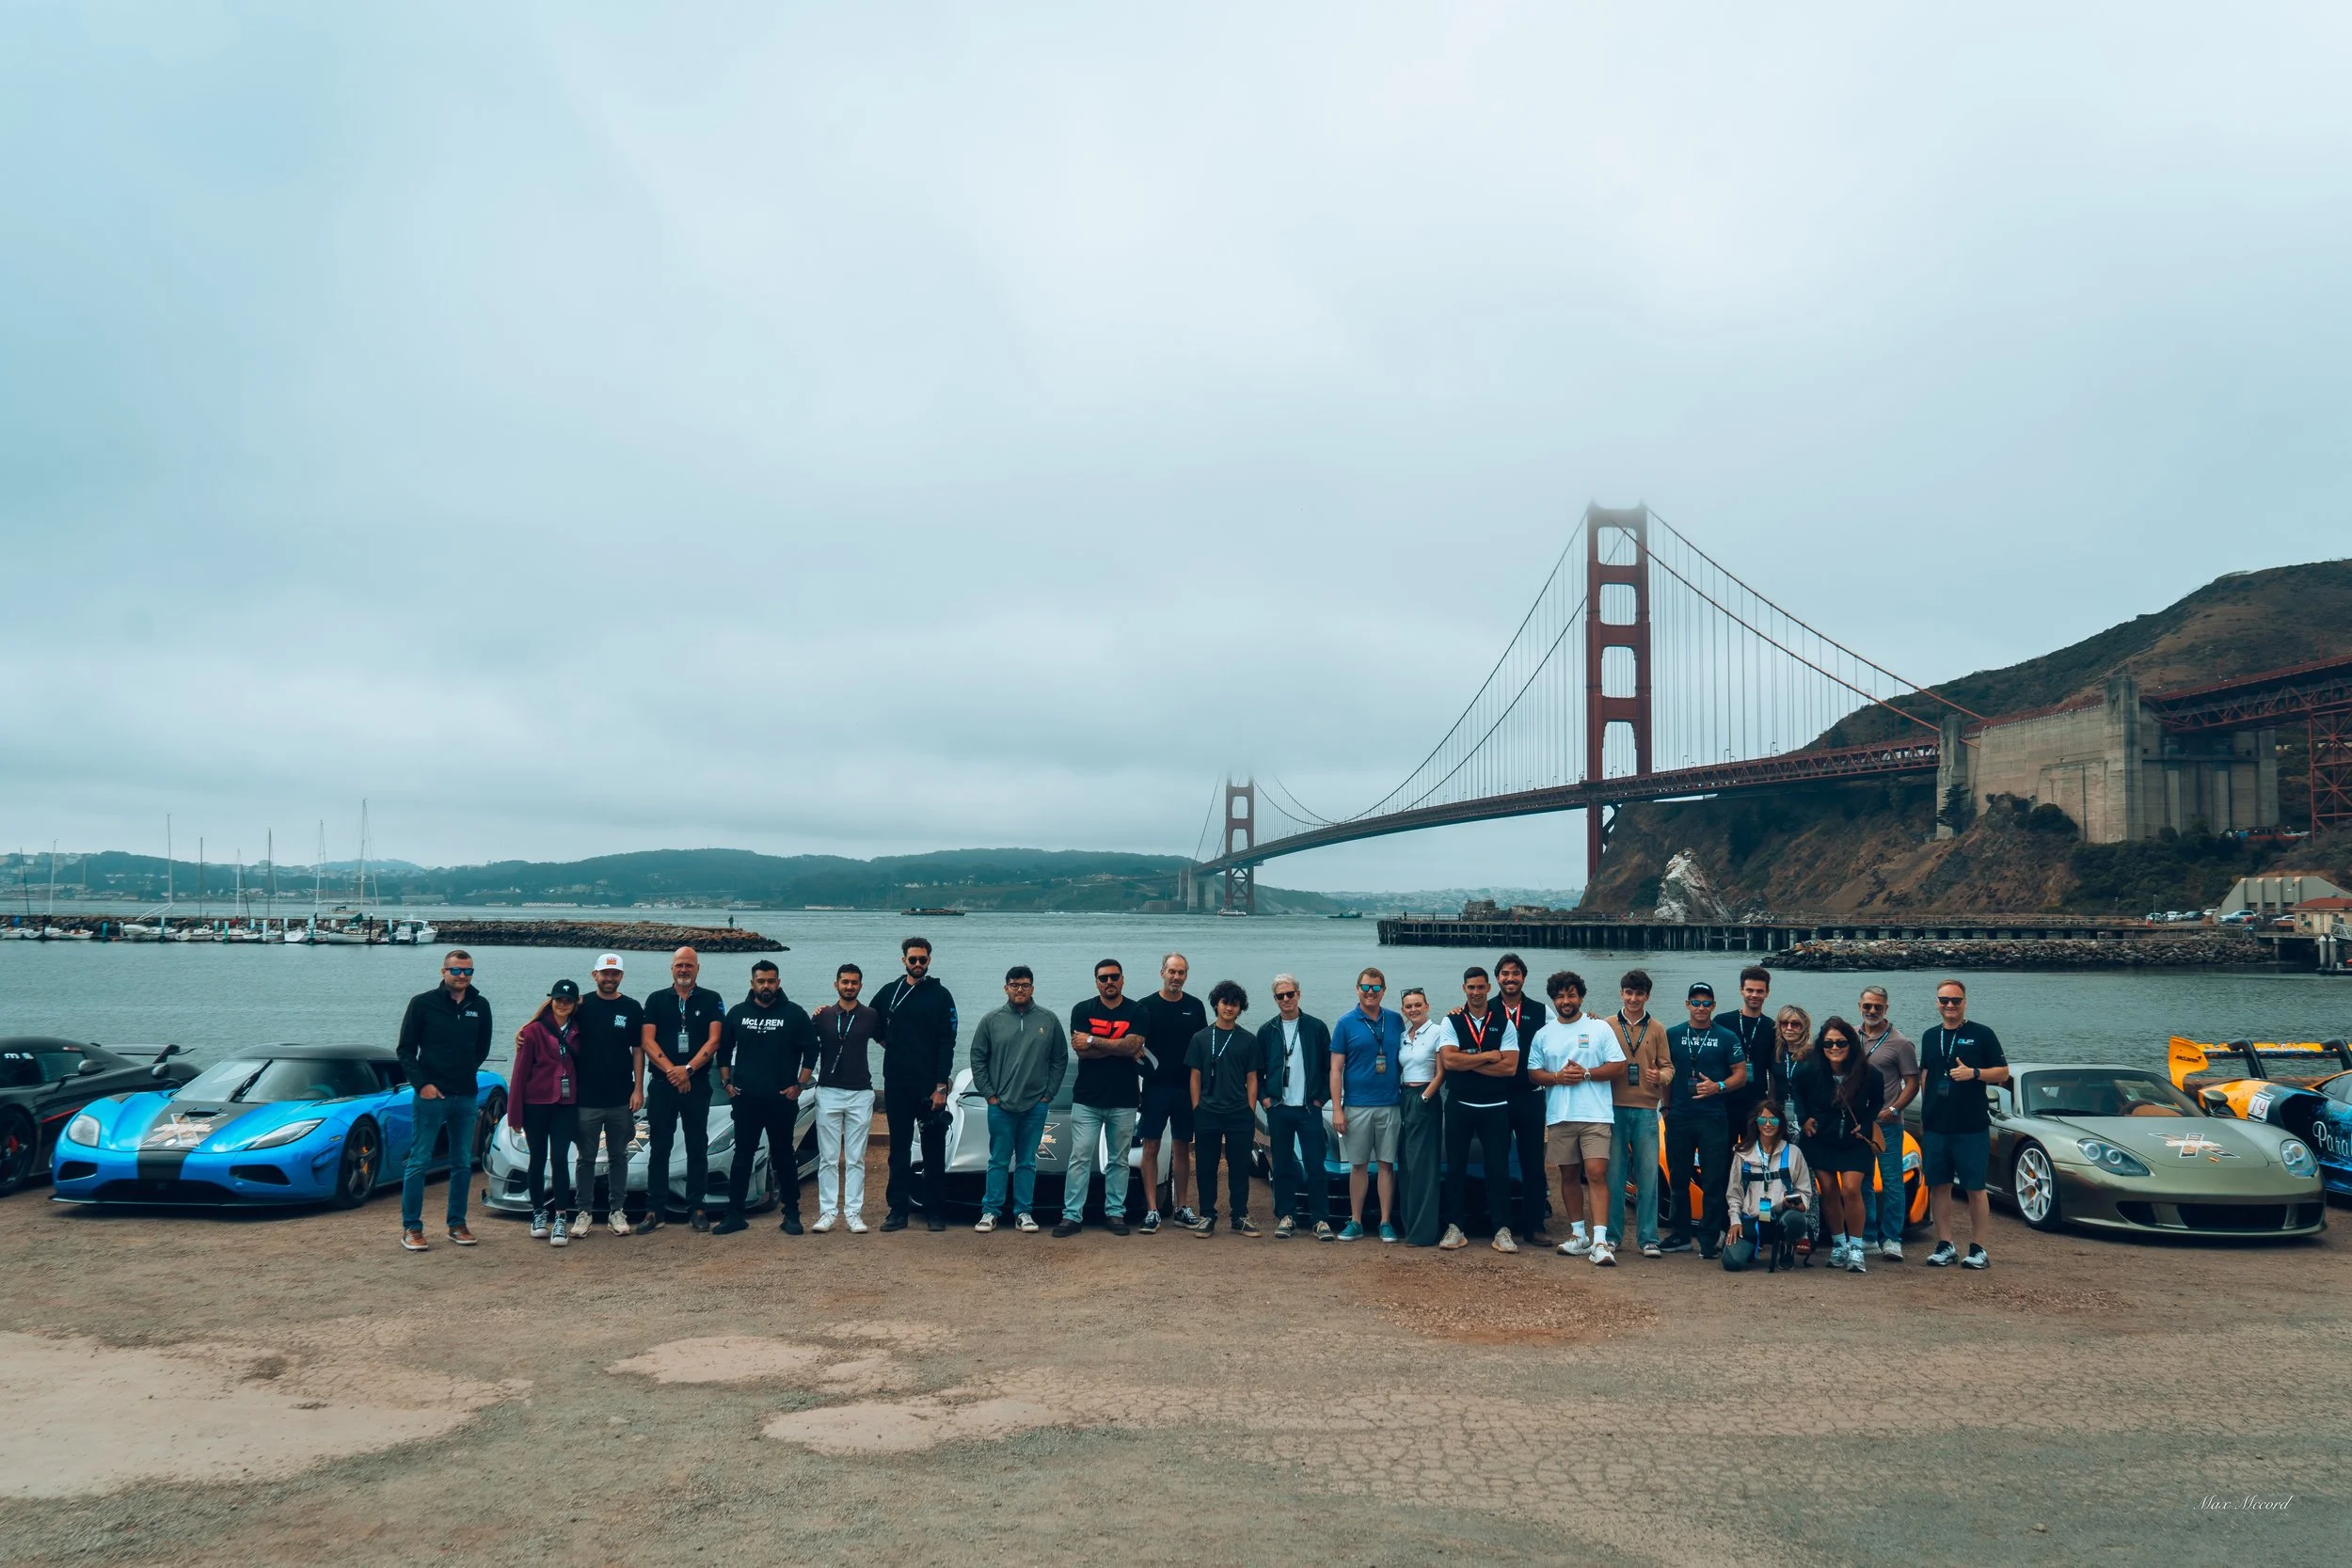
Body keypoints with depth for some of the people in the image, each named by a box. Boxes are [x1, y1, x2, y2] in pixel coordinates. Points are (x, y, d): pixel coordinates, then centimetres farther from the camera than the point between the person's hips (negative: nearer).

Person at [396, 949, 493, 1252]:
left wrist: (467, 1072, 8)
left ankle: (457, 1224, 18)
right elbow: (406, 1050, -2)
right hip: (431, 1095, -4)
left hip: (466, 1096, 4)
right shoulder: (423, 1003, -4)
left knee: (463, 1164, 9)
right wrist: (422, 1084, -10)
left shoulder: (480, 1006, 6)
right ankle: (411, 1227, 6)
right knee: (419, 1162, -1)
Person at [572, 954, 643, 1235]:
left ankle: (617, 1211, 15)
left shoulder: (632, 1009, 3)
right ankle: (583, 1211, 14)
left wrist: (638, 1089, 0)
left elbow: (638, 1051, 5)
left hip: (621, 1098, 1)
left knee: (618, 1157, 8)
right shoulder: (582, 1005, 1)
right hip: (587, 1098, -1)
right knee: (586, 1157, 6)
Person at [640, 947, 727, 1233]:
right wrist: (672, 1071, -13)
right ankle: (655, 1209, 7)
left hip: (697, 1084, -1)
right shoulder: (656, 1000, 8)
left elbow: (713, 1040, -4)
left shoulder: (712, 1001, 5)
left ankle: (697, 1209, 8)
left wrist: (688, 1069, -16)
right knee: (658, 1148, 3)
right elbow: (648, 1041, -1)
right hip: (661, 1084, 1)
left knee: (698, 1149, 3)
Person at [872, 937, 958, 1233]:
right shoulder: (889, 992, 8)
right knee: (899, 1148, 7)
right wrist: (884, 1040, 7)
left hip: (930, 1086, -3)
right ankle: (897, 1210, 12)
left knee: (933, 1149, 3)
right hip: (896, 1085, 3)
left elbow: (946, 1043, -6)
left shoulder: (940, 995, -1)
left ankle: (935, 1211, 9)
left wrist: (941, 1086, -12)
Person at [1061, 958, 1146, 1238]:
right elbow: (1080, 1050, -10)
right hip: (1087, 1099, 0)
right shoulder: (1082, 1010, 2)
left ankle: (1115, 1213, 15)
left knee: (1118, 1160, 8)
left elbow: (1132, 1045, -15)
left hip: (1124, 1101, 0)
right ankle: (1072, 1215, 1)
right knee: (1079, 1158, -2)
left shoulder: (1136, 1012, 2)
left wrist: (1093, 1041, -13)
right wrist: (1121, 1048, -11)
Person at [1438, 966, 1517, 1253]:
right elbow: (1448, 1061, -12)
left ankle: (1502, 1231, 5)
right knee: (1455, 1168, 5)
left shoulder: (1503, 1022, 2)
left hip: (1495, 1107, -1)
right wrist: (1487, 1057, -11)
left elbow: (1510, 1067, -9)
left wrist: (1467, 1062, -11)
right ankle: (1455, 1228, 12)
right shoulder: (1452, 1021, 3)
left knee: (1498, 1169, 1)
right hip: (1459, 1106, 1)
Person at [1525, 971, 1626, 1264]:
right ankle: (1578, 1235, 22)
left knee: (1596, 1173, -13)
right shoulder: (1543, 1034, 12)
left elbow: (1618, 1067, 0)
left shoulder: (1600, 1028, 4)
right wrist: (1557, 1077, -9)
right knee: (1569, 1175, 10)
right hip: (1559, 1116, 4)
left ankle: (1600, 1241, -16)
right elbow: (1533, 1074, 10)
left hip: (1596, 1115, -4)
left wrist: (1586, 1073, -13)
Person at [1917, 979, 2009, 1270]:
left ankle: (1978, 1249, 7)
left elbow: (2003, 1073, 0)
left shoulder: (1981, 1035, 0)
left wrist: (1974, 1073, -18)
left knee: (1975, 1188, 0)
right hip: (1935, 1127, 4)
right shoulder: (1930, 1037, 13)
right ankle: (1944, 1246, 12)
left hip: (1972, 1127, -4)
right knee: (1938, 1186, 5)